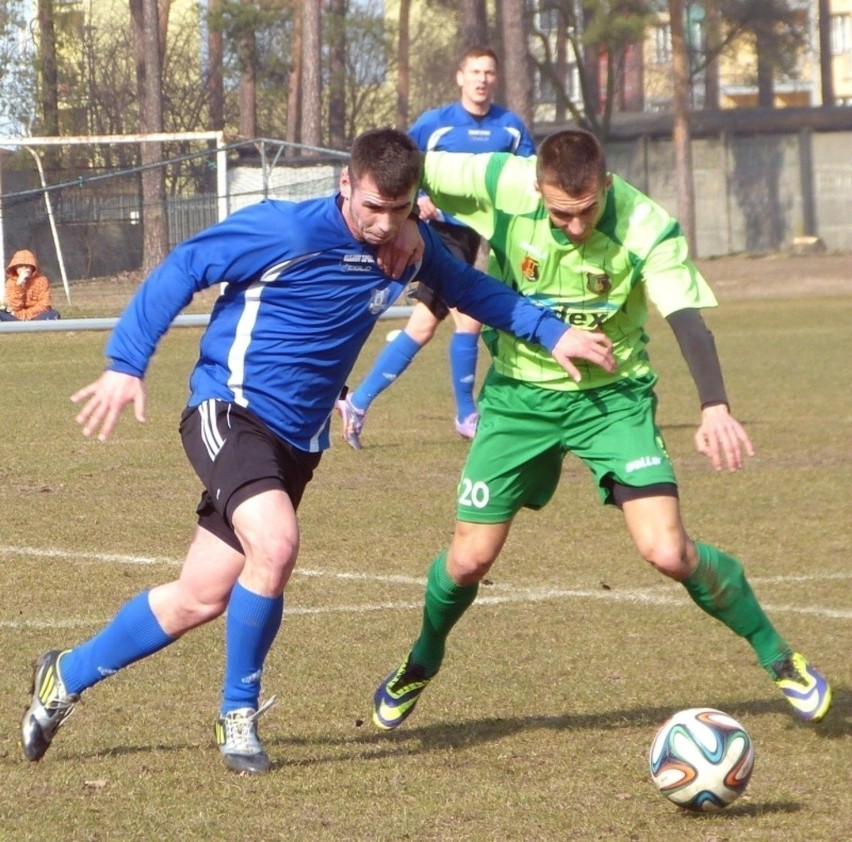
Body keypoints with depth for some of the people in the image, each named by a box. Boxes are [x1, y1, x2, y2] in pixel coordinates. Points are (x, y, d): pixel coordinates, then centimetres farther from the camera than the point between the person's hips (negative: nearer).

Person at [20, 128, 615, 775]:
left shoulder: (410, 246, 1)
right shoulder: (287, 231, -17)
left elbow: (470, 287, 19)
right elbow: (180, 270, -11)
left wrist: (552, 333, 9)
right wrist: (127, 364, -15)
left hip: (296, 440, 7)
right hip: (230, 411, -7)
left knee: (201, 599, 8)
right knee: (275, 544, -32)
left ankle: (67, 676, 29)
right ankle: (239, 715, -11)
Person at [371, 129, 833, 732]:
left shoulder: (648, 229, -25)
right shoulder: (503, 186, -21)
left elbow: (687, 320, -34)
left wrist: (716, 406, -48)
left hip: (613, 395, -2)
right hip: (520, 394, 2)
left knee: (668, 552, -15)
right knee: (469, 559, 3)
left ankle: (779, 658, 8)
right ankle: (421, 664, 35)